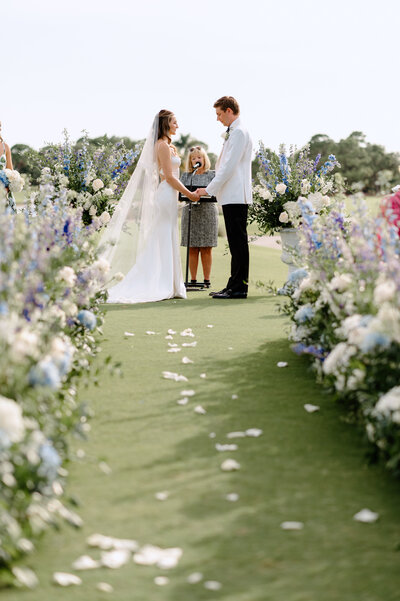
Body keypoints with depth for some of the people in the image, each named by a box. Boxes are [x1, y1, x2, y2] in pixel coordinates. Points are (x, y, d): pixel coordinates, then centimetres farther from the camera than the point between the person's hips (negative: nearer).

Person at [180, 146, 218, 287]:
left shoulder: (212, 175, 7)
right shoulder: (186, 175, 12)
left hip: (207, 212, -1)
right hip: (190, 212, 2)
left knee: (206, 248, -1)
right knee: (192, 248, 1)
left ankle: (207, 279, 3)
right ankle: (193, 280, 6)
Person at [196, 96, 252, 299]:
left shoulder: (239, 133, -12)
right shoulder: (233, 133, 20)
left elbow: (229, 166, -18)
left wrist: (209, 189, -15)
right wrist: (213, 189, 18)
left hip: (236, 197, -10)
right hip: (231, 196, 10)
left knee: (238, 242, -8)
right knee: (235, 242, 11)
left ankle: (239, 287, -6)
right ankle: (234, 285, 16)